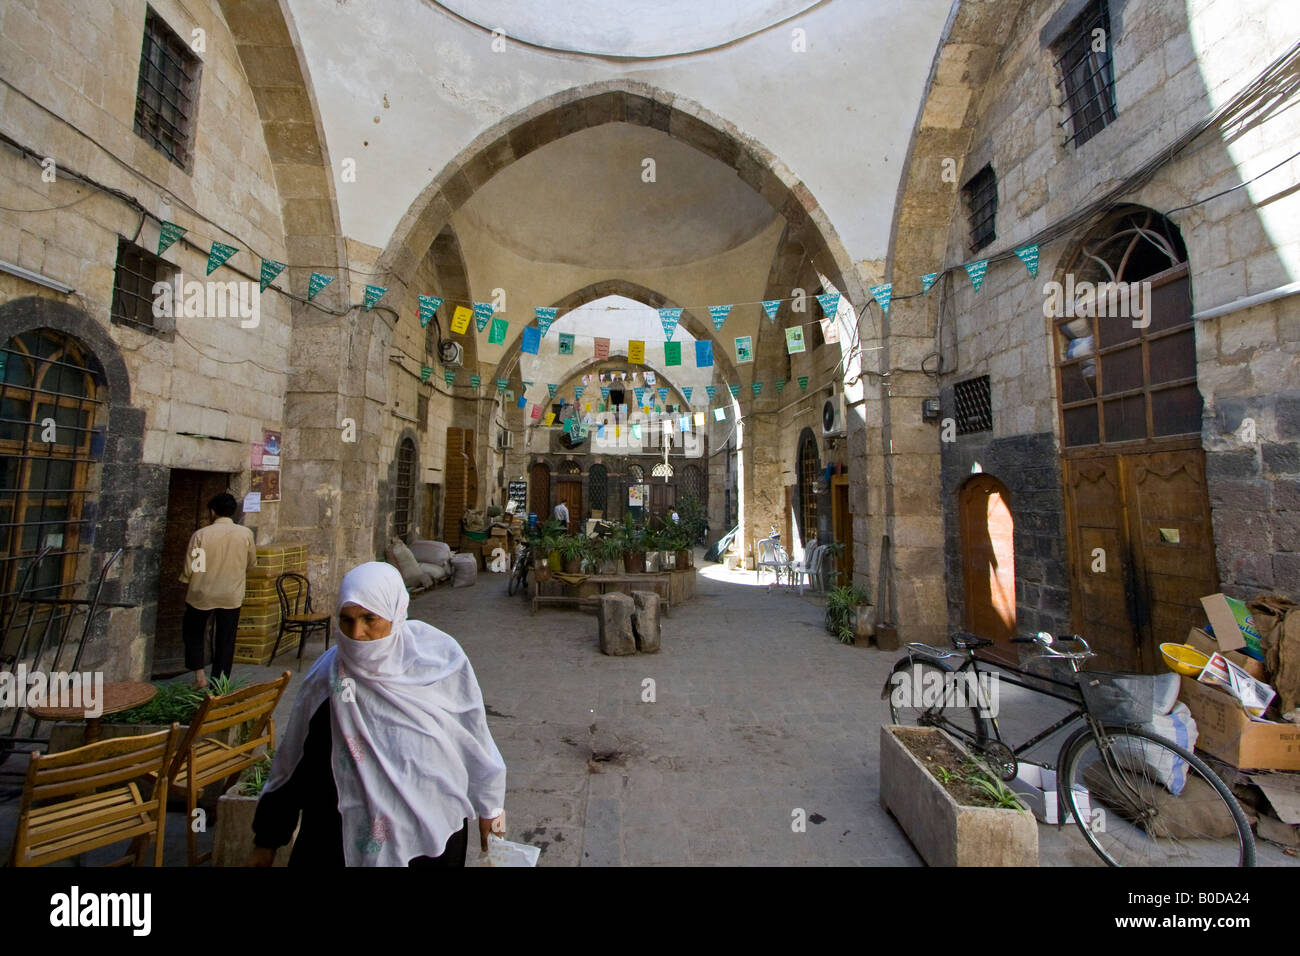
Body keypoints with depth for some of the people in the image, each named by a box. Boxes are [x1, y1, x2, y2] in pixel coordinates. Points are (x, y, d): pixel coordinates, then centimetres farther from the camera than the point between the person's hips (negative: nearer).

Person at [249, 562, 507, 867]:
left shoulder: (440, 657, -18)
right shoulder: (327, 677, -15)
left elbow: (472, 733, -6)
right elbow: (293, 761, 0)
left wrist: (489, 804, 5)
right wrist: (267, 840, 9)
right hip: (346, 829, 1)